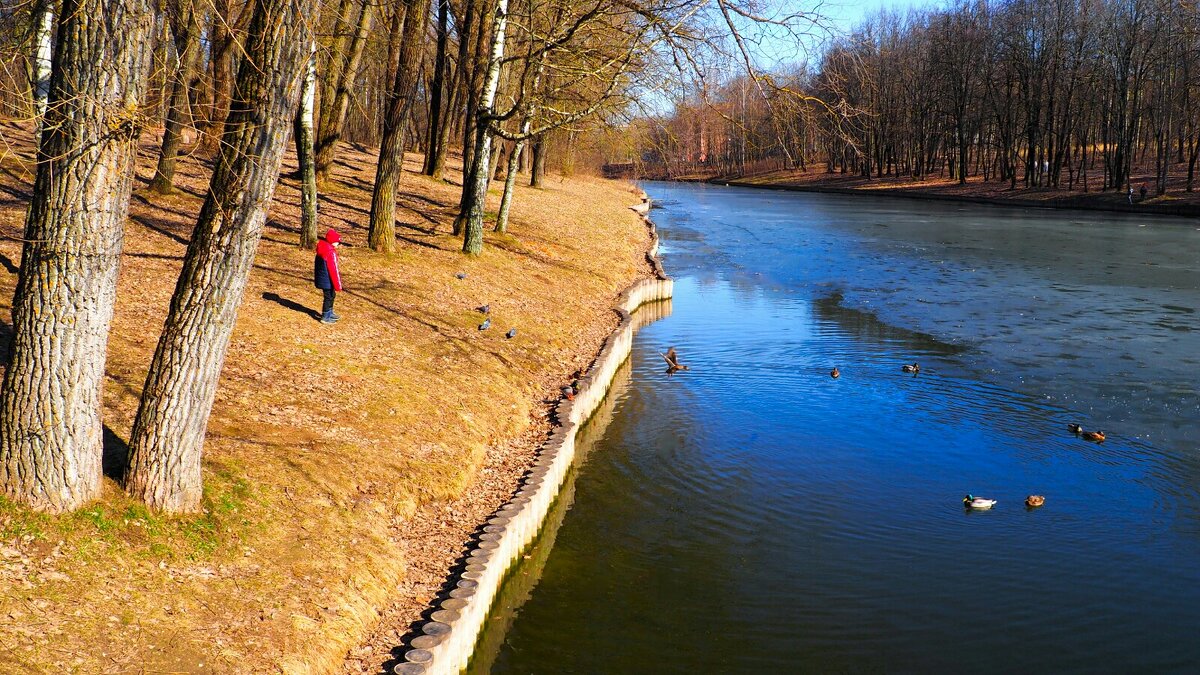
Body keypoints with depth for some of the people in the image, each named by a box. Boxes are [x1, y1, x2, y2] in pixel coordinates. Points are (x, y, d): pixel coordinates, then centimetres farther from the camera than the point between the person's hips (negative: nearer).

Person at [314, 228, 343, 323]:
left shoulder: (321, 249, 6)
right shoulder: (331, 252, -23)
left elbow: (317, 265, 17)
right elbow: (334, 270, -23)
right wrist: (338, 285, -17)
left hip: (321, 278, 9)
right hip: (327, 280, -9)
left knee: (331, 295, 23)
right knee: (329, 297, 4)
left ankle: (330, 313, 36)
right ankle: (325, 317, 13)